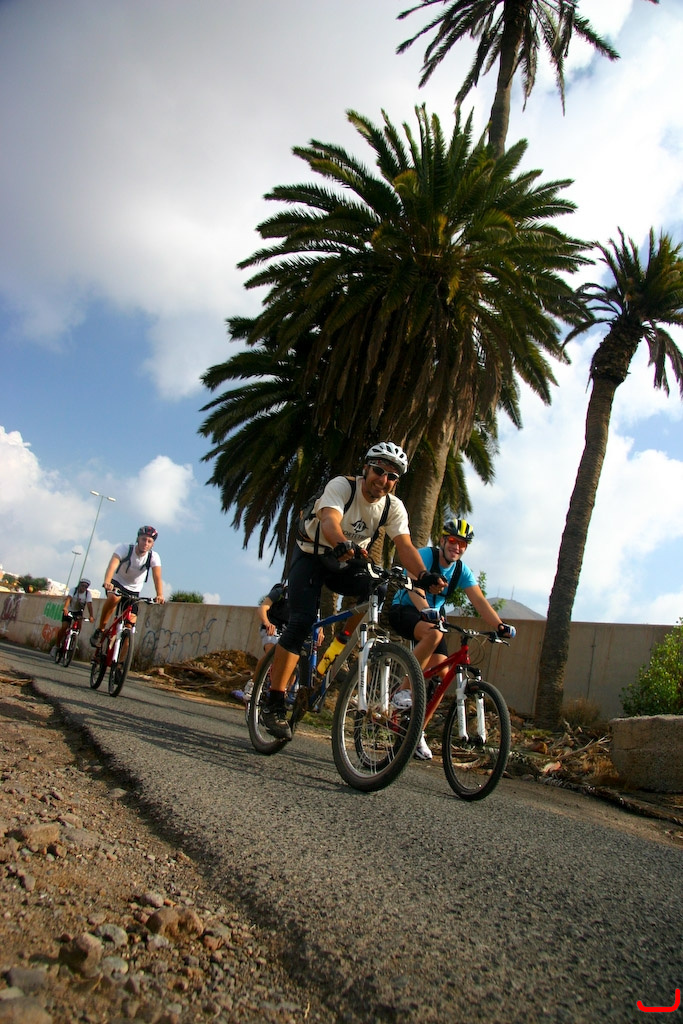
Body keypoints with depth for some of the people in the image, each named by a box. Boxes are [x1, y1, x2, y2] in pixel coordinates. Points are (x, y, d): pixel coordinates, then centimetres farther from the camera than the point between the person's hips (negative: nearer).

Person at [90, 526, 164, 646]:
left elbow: (157, 577, -30)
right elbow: (113, 564, -40)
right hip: (117, 582, -2)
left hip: (134, 590, 2)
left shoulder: (154, 557, -18)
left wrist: (160, 595, -48)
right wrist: (107, 582, -60)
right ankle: (100, 629, -17)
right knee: (114, 598, -37)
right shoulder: (125, 548, -24)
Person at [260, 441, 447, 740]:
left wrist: (423, 575, -42)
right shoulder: (342, 485, -22)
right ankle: (273, 703, -13)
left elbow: (405, 545, -22)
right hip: (312, 556, -4)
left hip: (347, 563, 4)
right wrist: (344, 544, -63)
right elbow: (329, 521, -41)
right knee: (302, 620, -21)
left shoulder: (394, 507, -9)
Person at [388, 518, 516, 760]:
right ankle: (404, 691, -24)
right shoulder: (426, 555, -18)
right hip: (403, 611, -6)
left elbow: (479, 601, -11)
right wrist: (425, 610, -55)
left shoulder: (462, 570, -2)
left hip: (432, 617, 6)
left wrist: (499, 625, -28)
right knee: (434, 634, -37)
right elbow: (414, 586, -35)